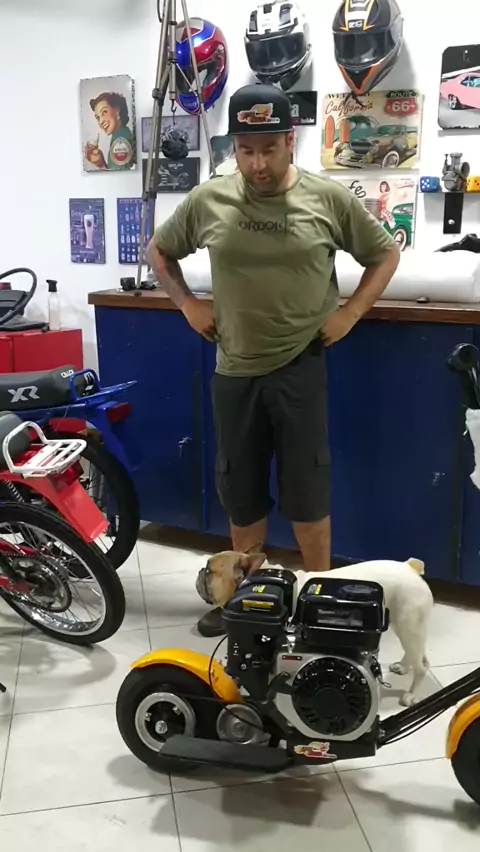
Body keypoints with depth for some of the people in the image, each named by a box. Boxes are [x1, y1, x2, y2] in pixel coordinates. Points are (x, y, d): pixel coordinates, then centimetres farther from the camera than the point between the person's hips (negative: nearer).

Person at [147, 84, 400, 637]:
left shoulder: (329, 199, -4)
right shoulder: (207, 200, -1)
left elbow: (385, 254, 8)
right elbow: (159, 251, 16)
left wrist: (350, 312, -2)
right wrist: (188, 305, 4)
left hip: (301, 367, -2)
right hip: (233, 371, 2)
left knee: (306, 490, 4)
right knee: (239, 489, 12)